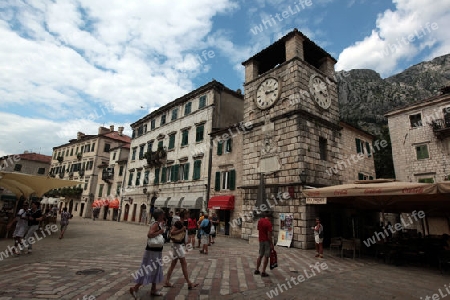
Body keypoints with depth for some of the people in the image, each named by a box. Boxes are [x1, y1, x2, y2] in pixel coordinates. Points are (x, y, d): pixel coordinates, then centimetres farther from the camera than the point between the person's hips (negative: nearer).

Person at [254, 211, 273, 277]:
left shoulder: (259, 221, 4)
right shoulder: (268, 223, -18)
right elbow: (269, 234, -20)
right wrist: (271, 244, -14)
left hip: (261, 240, 7)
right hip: (267, 241, -7)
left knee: (260, 255, 17)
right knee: (266, 257, 2)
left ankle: (257, 270, 23)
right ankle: (263, 272, 6)